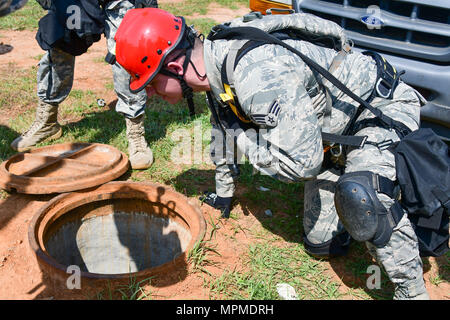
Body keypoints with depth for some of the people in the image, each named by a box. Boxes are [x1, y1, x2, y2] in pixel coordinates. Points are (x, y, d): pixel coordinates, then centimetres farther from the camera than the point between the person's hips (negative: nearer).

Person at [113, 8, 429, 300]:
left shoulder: (256, 74, -40)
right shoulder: (215, 65, -8)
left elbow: (303, 161, -41)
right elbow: (224, 127, 9)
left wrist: (242, 134, -24)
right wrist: (224, 192, 22)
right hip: (331, 131, 8)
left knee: (359, 196, -38)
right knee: (320, 243, 9)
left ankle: (412, 289, -16)